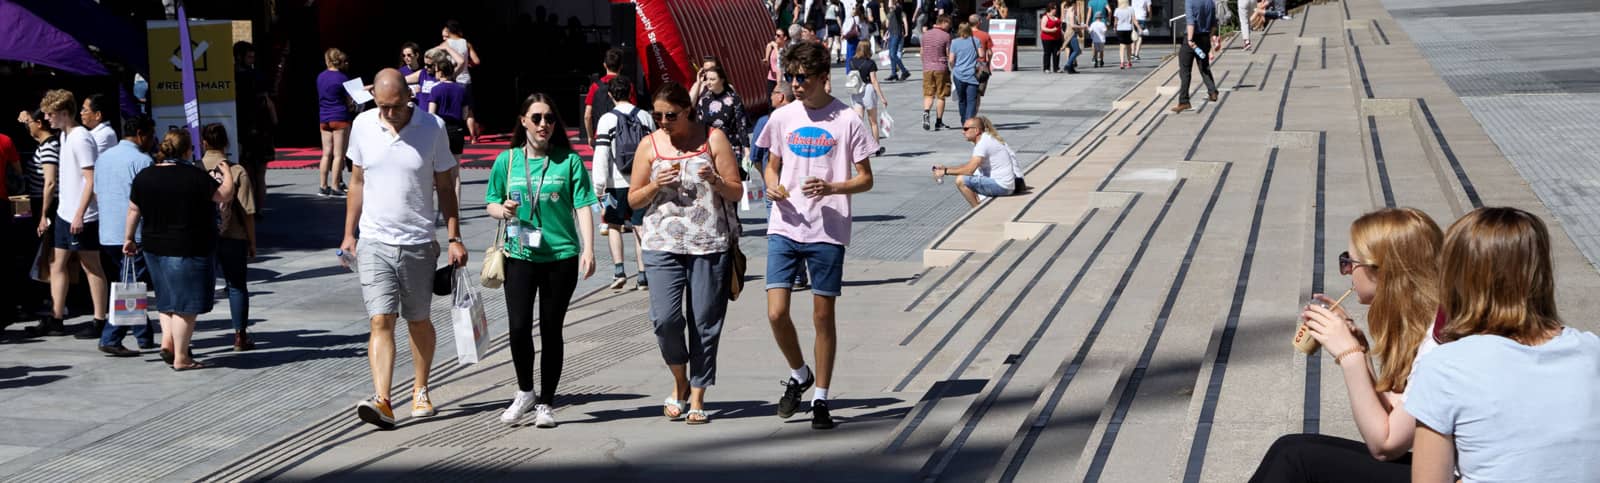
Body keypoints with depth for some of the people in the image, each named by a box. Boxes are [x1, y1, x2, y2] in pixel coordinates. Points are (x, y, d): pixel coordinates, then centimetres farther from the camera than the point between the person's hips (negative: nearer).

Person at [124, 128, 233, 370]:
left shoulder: (144, 176, 2)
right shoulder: (195, 176, -14)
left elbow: (133, 211, 10)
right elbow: (225, 195, -3)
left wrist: (128, 238, 22)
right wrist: (227, 174, 15)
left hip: (154, 249, 6)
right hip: (187, 250, -6)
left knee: (167, 297, 24)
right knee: (186, 303, 1)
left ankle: (167, 341, 15)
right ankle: (181, 357, 4)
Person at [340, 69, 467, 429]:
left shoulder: (433, 127, -6)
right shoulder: (362, 126, 1)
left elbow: (445, 187, 2)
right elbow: (357, 182, 12)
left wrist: (455, 239, -2)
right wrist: (349, 234, 11)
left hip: (418, 242, -1)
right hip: (374, 242, 1)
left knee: (418, 321, 11)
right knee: (381, 321, -10)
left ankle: (420, 391, 29)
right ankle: (381, 401, -18)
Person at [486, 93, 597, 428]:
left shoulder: (569, 161, 2)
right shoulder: (507, 161, 7)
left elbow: (583, 206, 0)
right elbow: (492, 203, 15)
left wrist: (588, 249, -9)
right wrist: (503, 210, -8)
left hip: (561, 255, -1)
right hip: (520, 255, 1)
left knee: (551, 329, 5)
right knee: (519, 326, -9)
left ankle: (546, 404, 16)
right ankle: (525, 392, 15)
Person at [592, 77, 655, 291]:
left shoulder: (607, 119, -6)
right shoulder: (645, 117, 4)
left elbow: (601, 155, -10)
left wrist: (599, 186, -8)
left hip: (617, 183, -2)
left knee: (614, 225, 12)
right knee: (640, 227, 7)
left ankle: (619, 271, -1)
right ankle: (643, 277, 4)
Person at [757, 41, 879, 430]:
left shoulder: (847, 120, -3)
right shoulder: (782, 118, 7)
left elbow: (865, 179, 0)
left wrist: (832, 187, -18)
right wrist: (772, 186, -4)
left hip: (828, 233, -3)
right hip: (784, 228, 3)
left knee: (823, 317, 4)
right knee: (776, 313, -6)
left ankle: (821, 400, 17)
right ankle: (798, 375, 21)